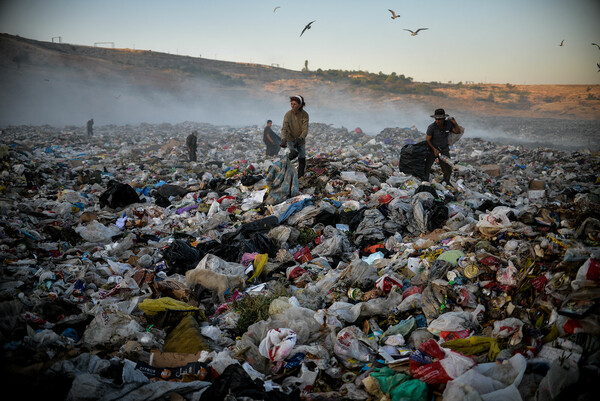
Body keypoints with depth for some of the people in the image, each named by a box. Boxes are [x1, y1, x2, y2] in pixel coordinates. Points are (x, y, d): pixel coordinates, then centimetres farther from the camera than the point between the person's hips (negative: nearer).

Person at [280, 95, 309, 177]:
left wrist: (300, 138, -45)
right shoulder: (288, 114, -20)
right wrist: (283, 140, -44)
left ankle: (300, 177, 22)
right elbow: (284, 129, -25)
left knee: (302, 159, 5)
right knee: (294, 153, -28)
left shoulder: (304, 115, -19)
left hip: (300, 140, 2)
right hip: (290, 139, -2)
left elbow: (305, 130, -25)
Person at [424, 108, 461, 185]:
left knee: (447, 169, 6)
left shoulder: (448, 123, -9)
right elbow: (427, 139, -15)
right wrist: (434, 149, -22)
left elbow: (457, 131, 4)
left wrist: (455, 123, -12)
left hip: (444, 149, 3)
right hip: (432, 149, -3)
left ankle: (447, 182, 31)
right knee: (426, 167, -10)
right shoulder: (431, 127, -21)